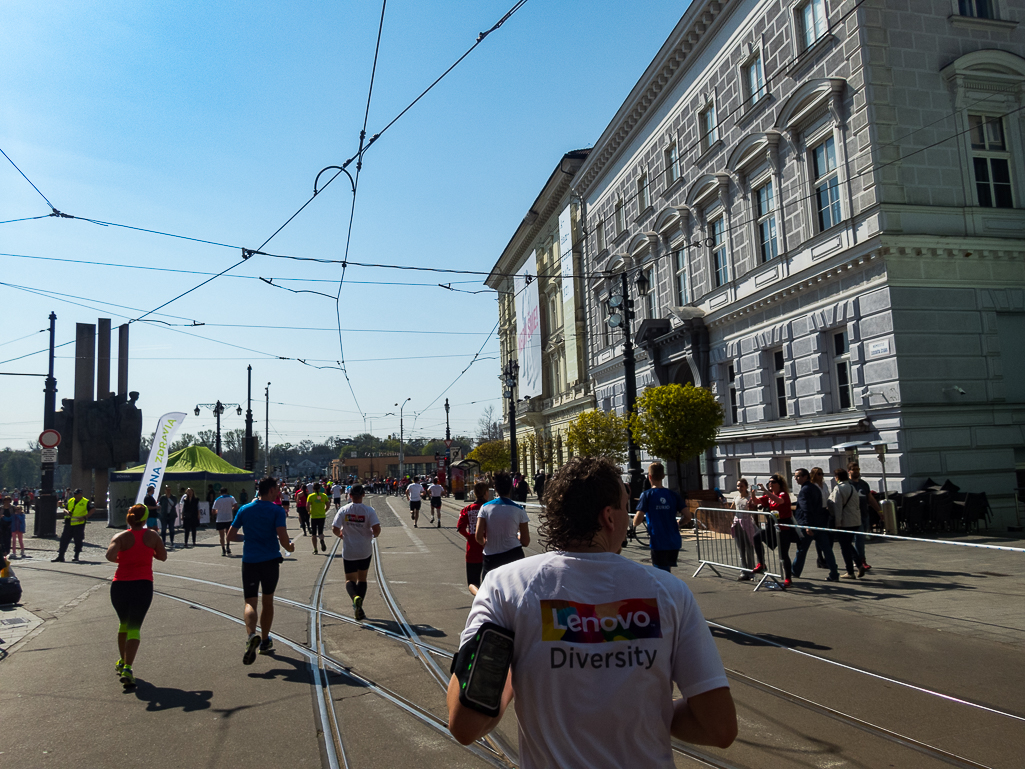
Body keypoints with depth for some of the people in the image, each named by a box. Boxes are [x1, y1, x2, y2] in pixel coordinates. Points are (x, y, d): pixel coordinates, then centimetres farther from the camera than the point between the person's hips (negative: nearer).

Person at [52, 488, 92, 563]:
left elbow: (91, 511, -9)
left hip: (79, 524, -5)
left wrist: (84, 517, -20)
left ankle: (76, 556, 12)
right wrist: (67, 512, -2)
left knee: (78, 541, 1)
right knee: (64, 539, 3)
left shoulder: (86, 502, -3)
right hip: (69, 524, 5)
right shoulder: (70, 501, 13)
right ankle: (60, 556, 8)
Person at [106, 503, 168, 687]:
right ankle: (127, 669, -14)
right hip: (143, 585, -1)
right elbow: (163, 556, 11)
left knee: (124, 624, 23)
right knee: (134, 628, 1)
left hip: (120, 585, 1)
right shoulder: (152, 535, 2)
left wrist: (119, 560, 2)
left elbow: (110, 556, -18)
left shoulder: (121, 536, -1)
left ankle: (122, 662, 36)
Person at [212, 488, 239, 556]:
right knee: (228, 535, 16)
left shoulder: (217, 500, 1)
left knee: (222, 536, 6)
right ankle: (228, 548, 1)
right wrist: (230, 509, 8)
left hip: (219, 520, -1)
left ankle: (223, 550, 3)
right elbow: (236, 506, -11)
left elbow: (214, 511, 0)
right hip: (229, 519, 1)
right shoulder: (231, 498, 0)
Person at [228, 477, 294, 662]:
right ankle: (265, 641, 25)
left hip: (249, 561, 1)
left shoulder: (244, 509, 4)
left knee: (250, 602, 1)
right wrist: (289, 547, 4)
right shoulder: (277, 510, -8)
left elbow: (230, 536, 7)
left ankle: (252, 635, -26)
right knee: (268, 600, 16)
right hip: (270, 560, -1)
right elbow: (282, 537, -17)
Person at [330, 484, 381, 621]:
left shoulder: (343, 510, -7)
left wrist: (341, 535, 12)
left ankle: (355, 597, -21)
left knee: (350, 579, 10)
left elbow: (335, 529, -9)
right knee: (362, 578, 16)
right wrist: (374, 535, 4)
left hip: (348, 551, 0)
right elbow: (376, 528, -18)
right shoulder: (369, 510, -10)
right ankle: (359, 608, 12)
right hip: (365, 550, 0)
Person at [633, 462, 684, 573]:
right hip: (674, 542, 5)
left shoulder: (647, 494, -7)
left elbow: (636, 522, -12)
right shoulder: (673, 494, 4)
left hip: (658, 543, -5)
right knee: (667, 571, 23)